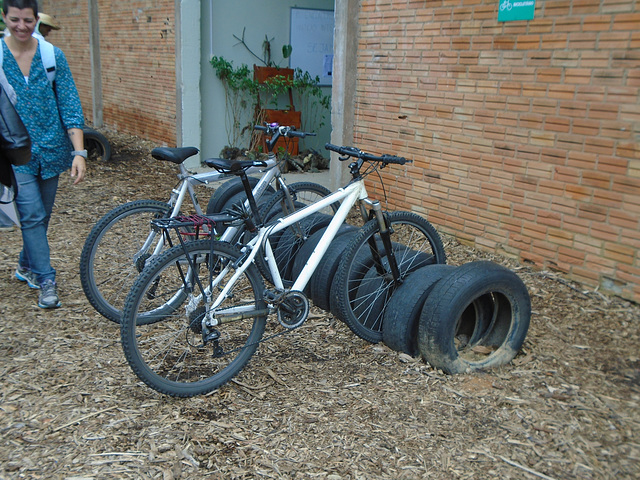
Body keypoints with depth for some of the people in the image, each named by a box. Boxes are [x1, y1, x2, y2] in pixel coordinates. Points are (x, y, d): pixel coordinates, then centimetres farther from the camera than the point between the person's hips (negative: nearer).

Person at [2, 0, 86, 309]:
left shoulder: (53, 56, -2)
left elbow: (70, 106, -5)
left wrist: (79, 152, -13)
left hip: (50, 148, 2)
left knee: (42, 215, 13)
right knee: (32, 214, -8)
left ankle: (26, 266, 36)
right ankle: (46, 281, 2)